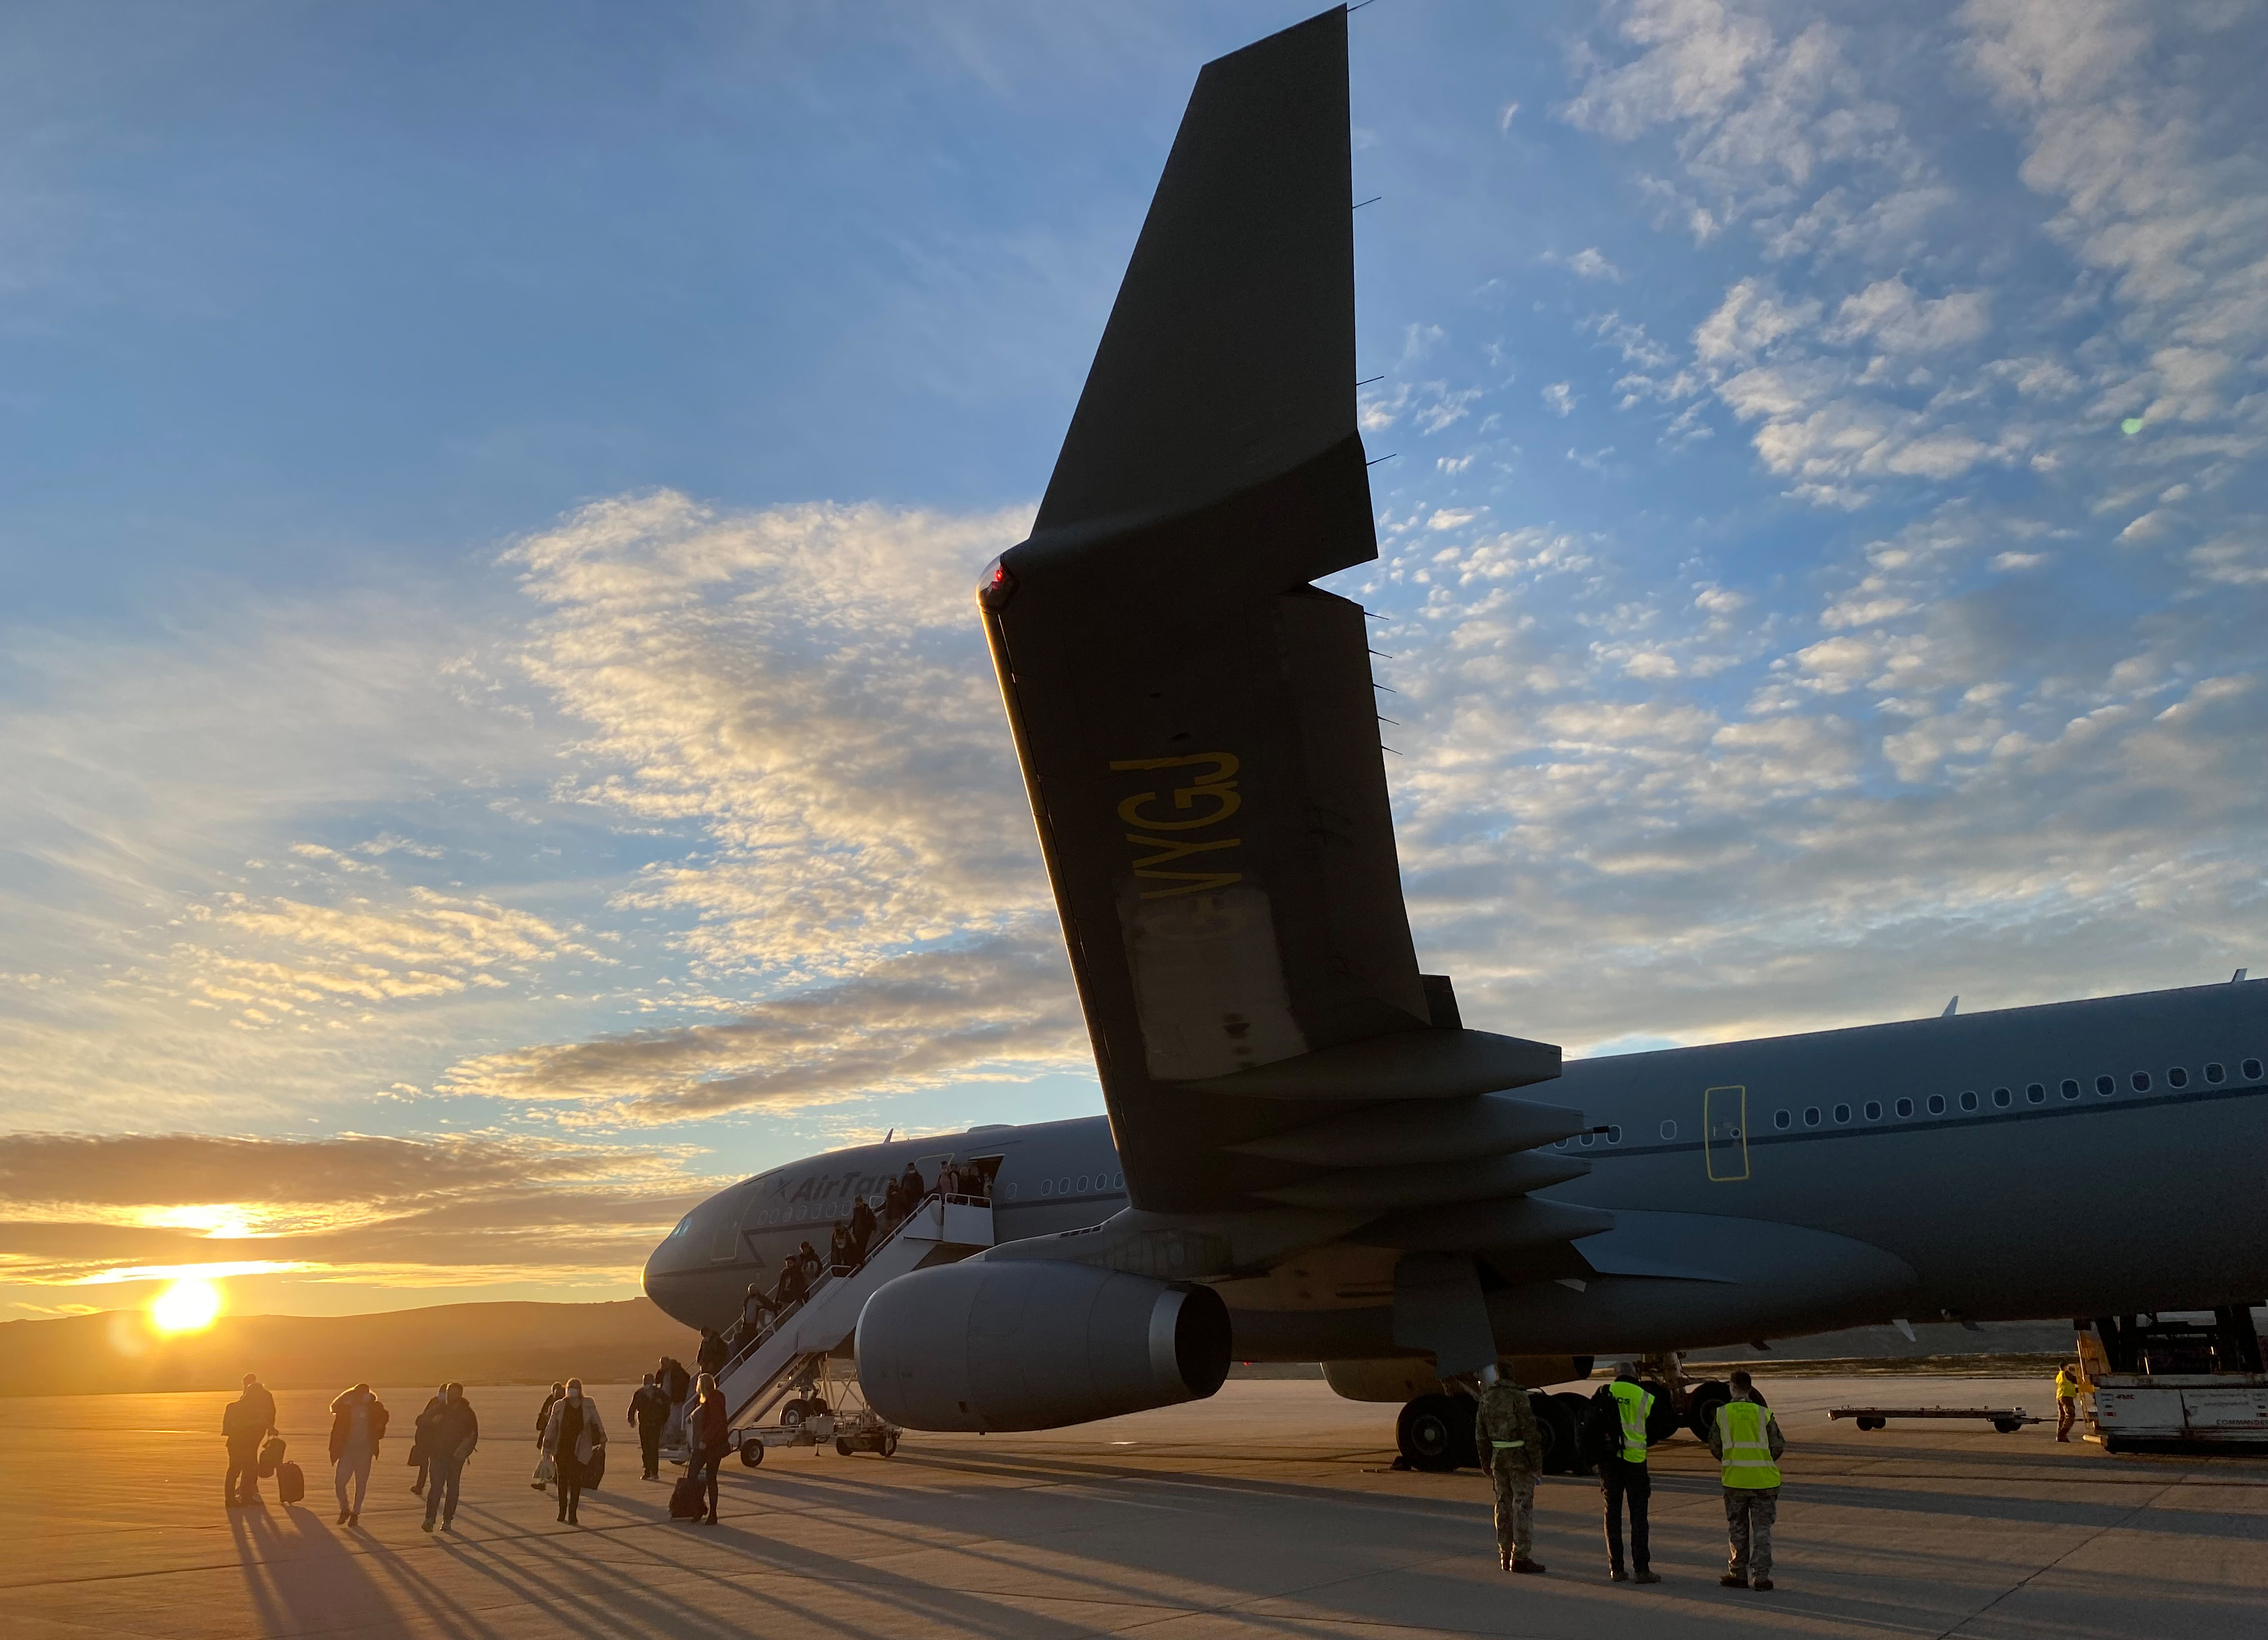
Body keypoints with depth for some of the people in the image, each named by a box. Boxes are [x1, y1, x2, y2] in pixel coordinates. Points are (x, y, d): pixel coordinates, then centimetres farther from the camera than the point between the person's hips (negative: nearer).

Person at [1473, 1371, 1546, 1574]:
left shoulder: (1486, 1400, 6)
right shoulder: (1518, 1397, -13)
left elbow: (1481, 1436, 11)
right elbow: (1529, 1431, -16)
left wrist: (1487, 1465, 19)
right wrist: (1537, 1463, -10)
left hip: (1498, 1459, 6)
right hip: (1520, 1458, -6)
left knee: (1503, 1506, 12)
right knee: (1523, 1507, -3)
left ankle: (1506, 1557, 17)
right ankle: (1520, 1558, -5)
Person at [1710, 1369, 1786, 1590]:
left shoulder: (1722, 1414, -1)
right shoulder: (1764, 1414, -3)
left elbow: (1715, 1447, 5)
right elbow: (1778, 1447, 2)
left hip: (1735, 1479, 0)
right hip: (1764, 1480, 0)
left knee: (1738, 1529, 12)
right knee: (1762, 1529, 7)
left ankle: (1739, 1574, 15)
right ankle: (1761, 1576, 4)